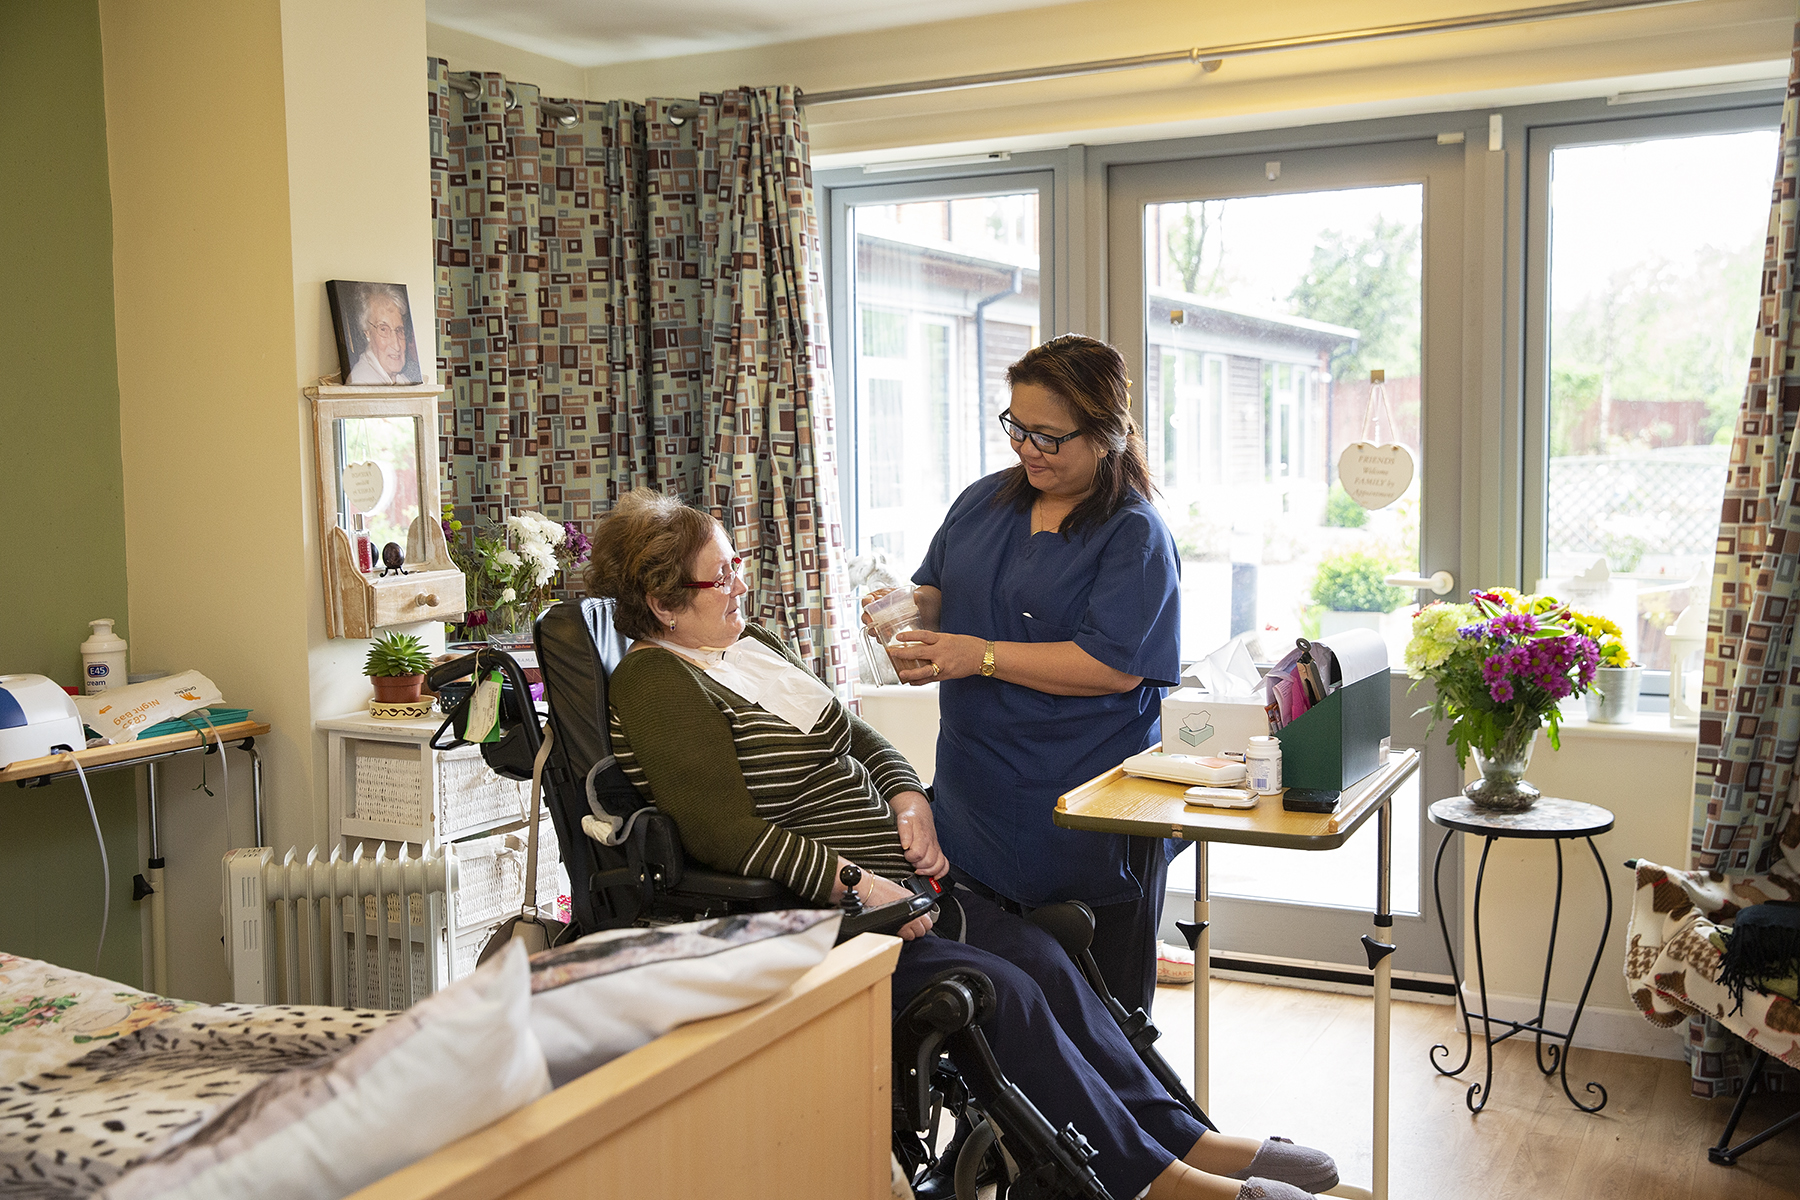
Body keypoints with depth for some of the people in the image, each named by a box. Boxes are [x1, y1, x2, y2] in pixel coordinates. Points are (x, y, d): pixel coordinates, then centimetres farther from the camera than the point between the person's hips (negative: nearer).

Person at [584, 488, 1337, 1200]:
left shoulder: (752, 644, 16)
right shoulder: (655, 684, -12)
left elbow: (856, 741, 23)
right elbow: (725, 833, -21)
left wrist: (908, 798, 3)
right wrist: (853, 884, -22)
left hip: (888, 882, 9)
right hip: (812, 914, -9)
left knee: (1042, 958, -7)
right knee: (1002, 989, -19)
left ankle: (1184, 1138, -2)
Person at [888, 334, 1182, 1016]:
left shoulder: (1135, 536, -10)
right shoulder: (983, 502, 11)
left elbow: (1114, 666, -19)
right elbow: (937, 593, 20)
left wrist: (983, 656, -20)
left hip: (1087, 808, -6)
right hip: (977, 794, 6)